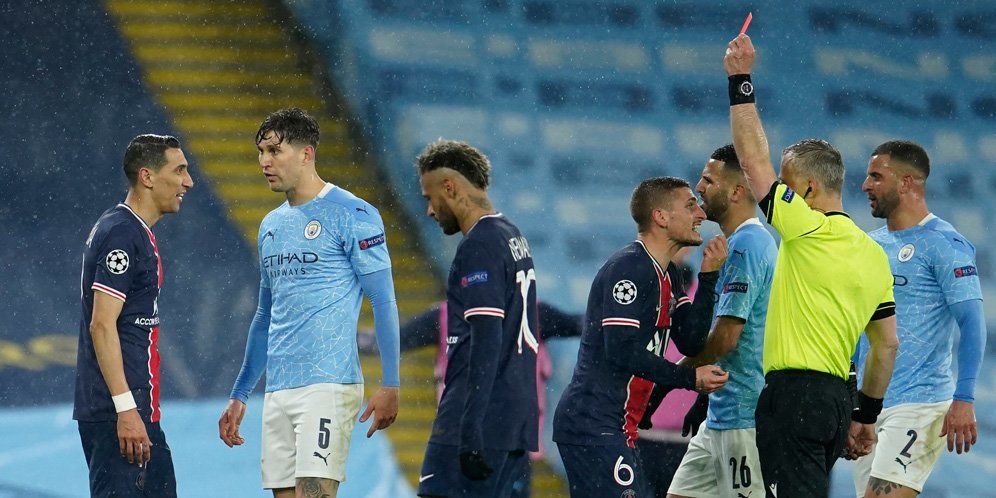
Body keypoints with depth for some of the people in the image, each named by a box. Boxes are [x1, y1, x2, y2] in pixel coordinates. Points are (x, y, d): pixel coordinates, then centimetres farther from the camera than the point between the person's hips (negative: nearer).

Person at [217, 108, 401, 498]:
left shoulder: (351, 214, -5)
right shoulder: (271, 225, 18)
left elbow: (383, 302, -8)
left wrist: (390, 385, -14)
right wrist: (239, 395, 25)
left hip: (328, 384, -8)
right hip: (278, 390, 8)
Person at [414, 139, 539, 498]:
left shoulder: (479, 247, -11)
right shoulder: (513, 237, 19)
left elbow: (486, 341, -19)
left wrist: (470, 434, -22)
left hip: (480, 423, -10)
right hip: (517, 421, 10)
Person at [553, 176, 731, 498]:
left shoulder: (666, 275, 16)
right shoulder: (629, 268, -14)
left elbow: (690, 342, 8)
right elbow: (621, 350, -21)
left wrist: (708, 276, 1)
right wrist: (690, 379, -17)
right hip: (594, 425, -10)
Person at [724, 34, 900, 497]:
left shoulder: (810, 230, -9)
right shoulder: (874, 254, 15)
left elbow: (754, 160, -7)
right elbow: (887, 344, 17)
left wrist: (740, 80, -1)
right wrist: (866, 414, 23)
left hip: (794, 392, -9)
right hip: (837, 397, 9)